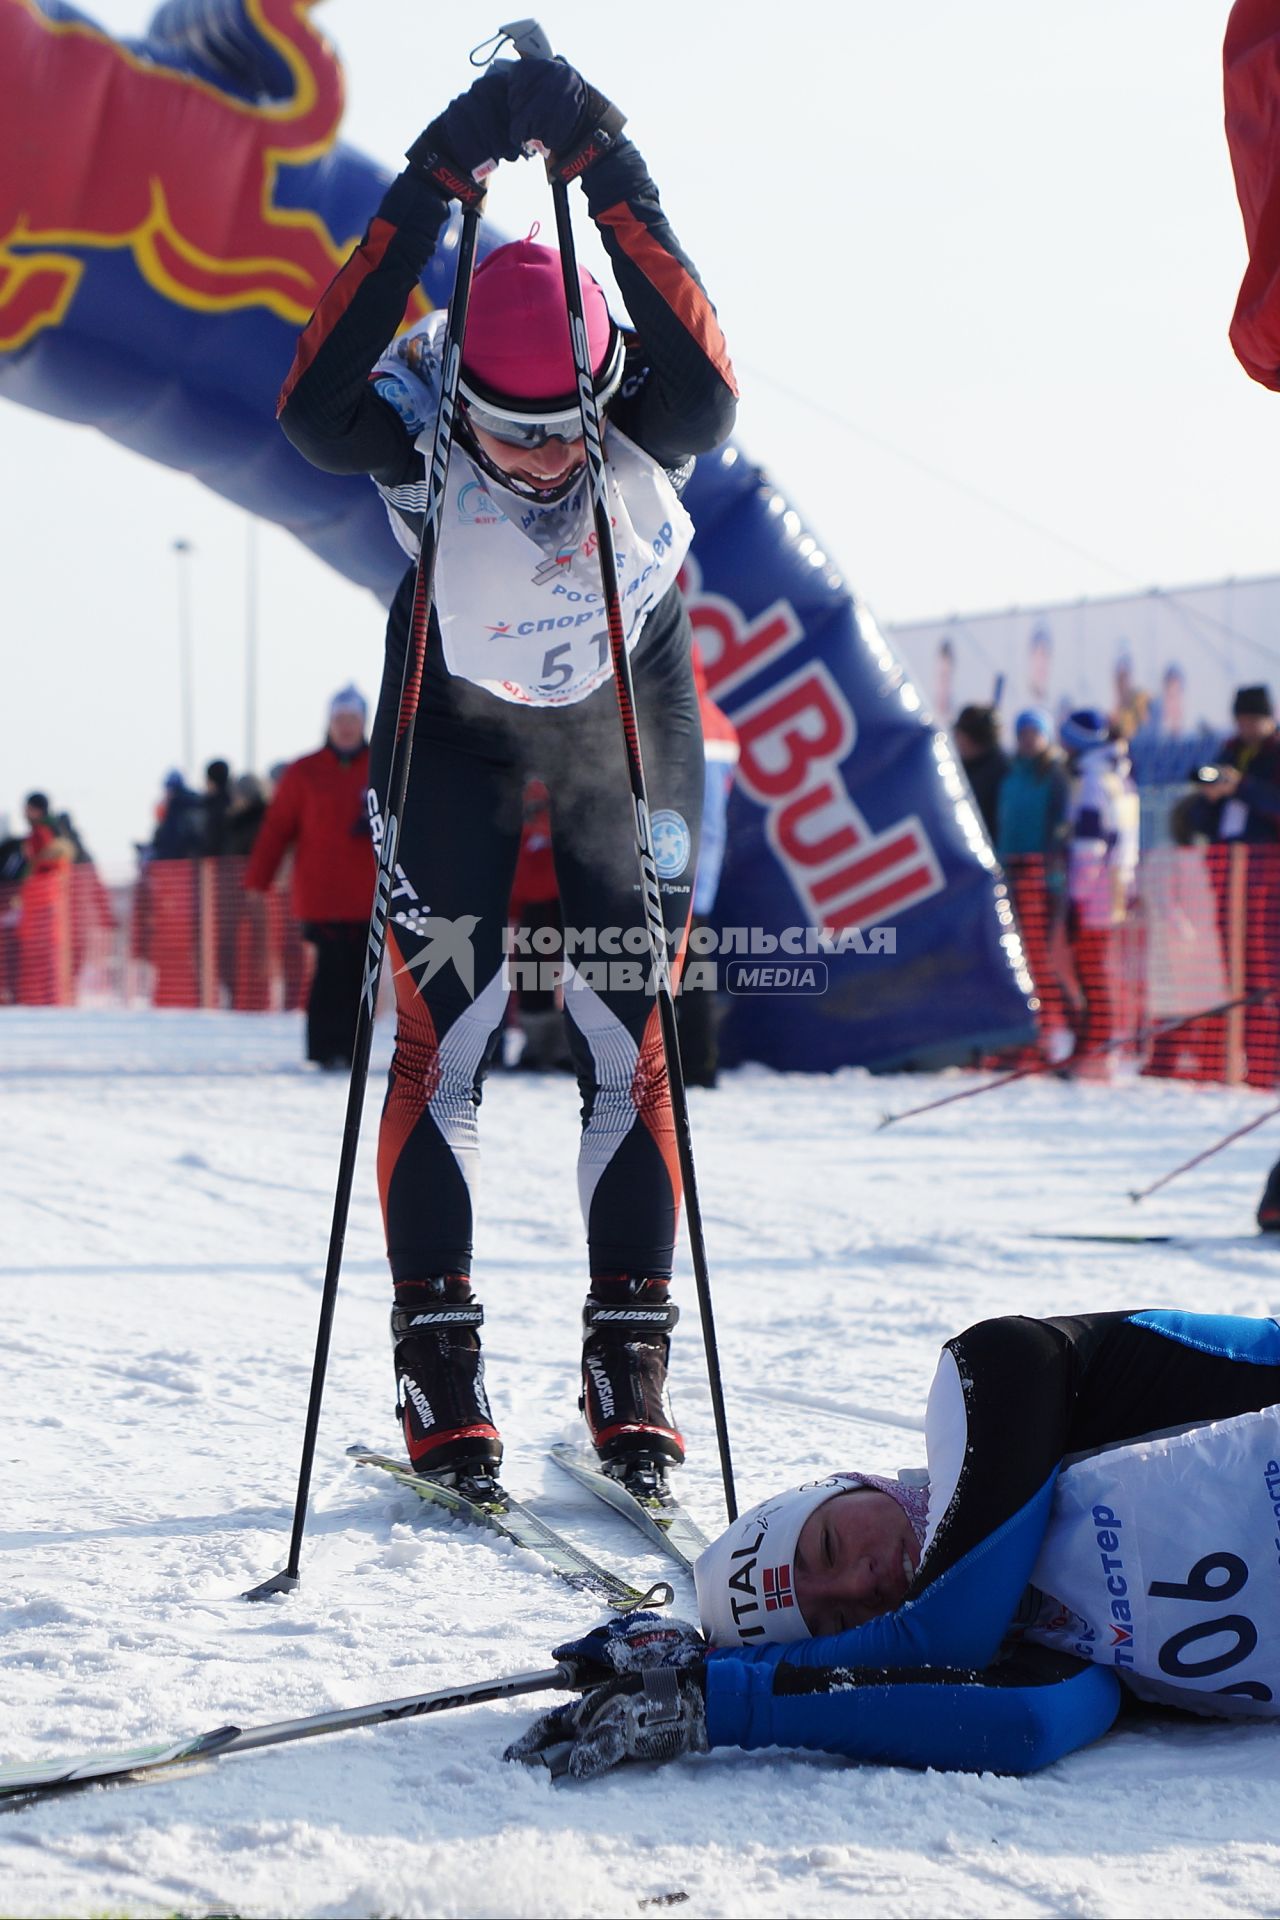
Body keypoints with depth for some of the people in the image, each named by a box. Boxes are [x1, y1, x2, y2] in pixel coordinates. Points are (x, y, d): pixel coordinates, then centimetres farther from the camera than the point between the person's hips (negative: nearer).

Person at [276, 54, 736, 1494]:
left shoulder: (653, 430, -26)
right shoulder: (421, 430, -27)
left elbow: (705, 387, -49)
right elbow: (314, 406, -48)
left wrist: (607, 177, -55)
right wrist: (431, 190, -54)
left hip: (630, 732, 1)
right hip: (458, 732, 0)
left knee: (626, 1049, -3)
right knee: (441, 1041, -6)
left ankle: (630, 1368, 6)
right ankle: (438, 1373, 3)